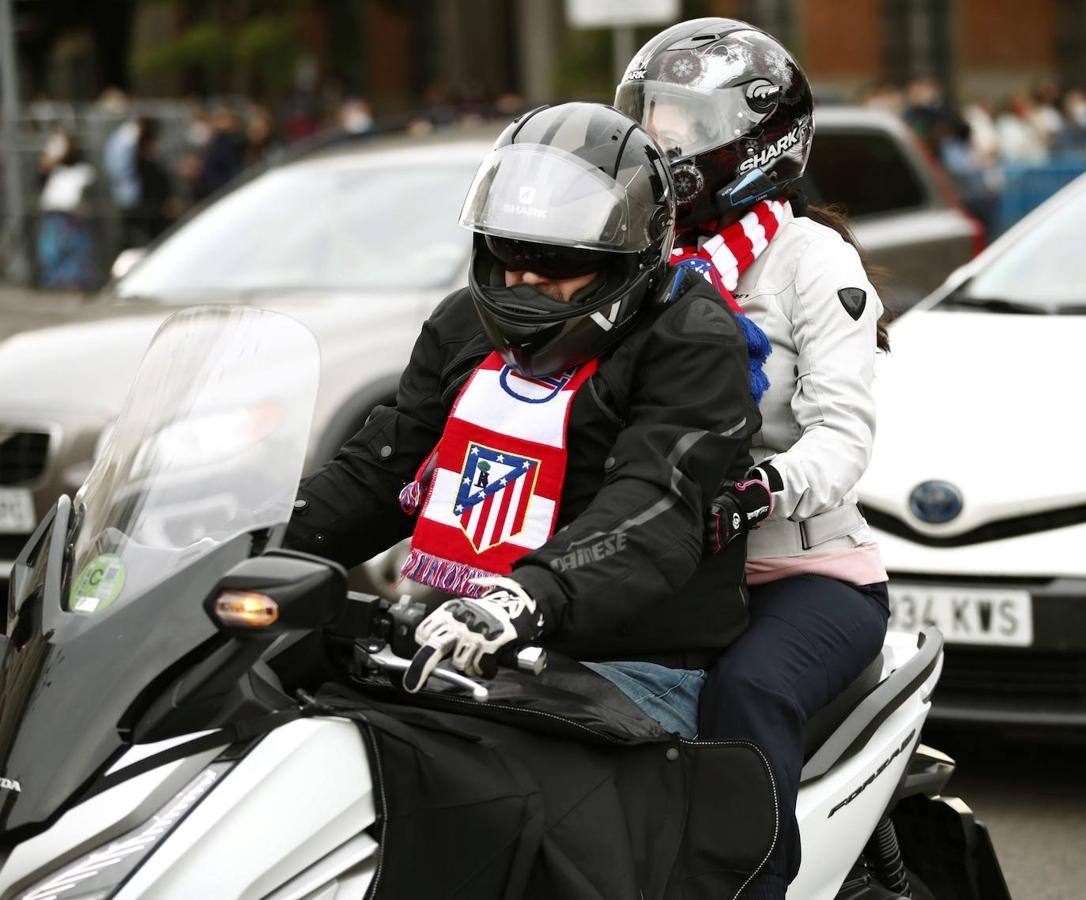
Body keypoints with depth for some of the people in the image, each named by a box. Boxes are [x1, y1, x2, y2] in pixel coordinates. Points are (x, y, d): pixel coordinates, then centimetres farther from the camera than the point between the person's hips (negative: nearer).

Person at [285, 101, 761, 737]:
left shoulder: (691, 344, -7)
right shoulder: (465, 326, 16)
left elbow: (654, 509, -23)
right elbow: (380, 468, 20)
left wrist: (526, 600, -41)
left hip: (630, 667, -7)